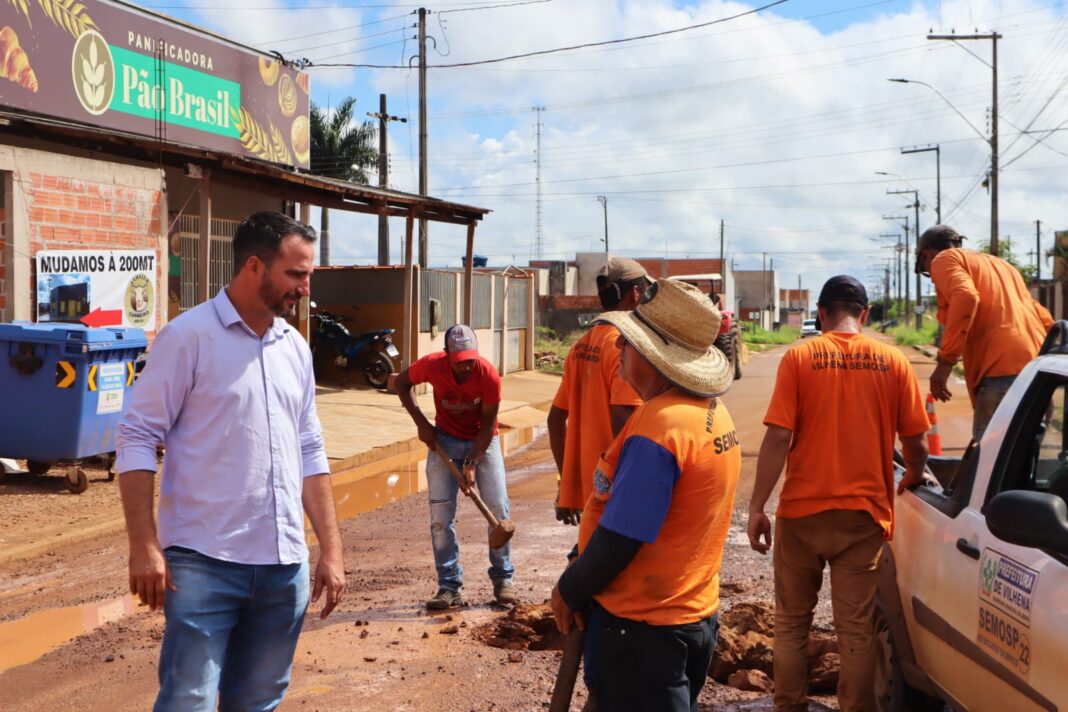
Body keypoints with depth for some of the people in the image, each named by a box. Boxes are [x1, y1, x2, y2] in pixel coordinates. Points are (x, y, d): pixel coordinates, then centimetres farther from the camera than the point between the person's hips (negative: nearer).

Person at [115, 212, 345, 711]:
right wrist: (144, 545, -14)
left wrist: (331, 549, 11)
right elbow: (137, 438, -8)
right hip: (204, 563, -6)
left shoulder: (295, 347, 12)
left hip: (284, 566, 6)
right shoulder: (188, 336, -7)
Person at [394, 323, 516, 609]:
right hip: (444, 440, 1)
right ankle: (449, 586, 1)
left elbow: (488, 424, -17)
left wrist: (472, 464, -23)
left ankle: (503, 578, 11)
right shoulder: (432, 365, -22)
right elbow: (402, 383, -2)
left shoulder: (488, 374, -25)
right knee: (440, 514, -6)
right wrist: (421, 423, -12)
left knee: (498, 509, -5)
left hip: (482, 441, -1)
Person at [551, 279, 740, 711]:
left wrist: (569, 591, -9)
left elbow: (619, 538, -21)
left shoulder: (656, 426, -24)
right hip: (697, 614, 8)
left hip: (641, 627, -8)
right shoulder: (715, 416, 3)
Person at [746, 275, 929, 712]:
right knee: (856, 629, 6)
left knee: (791, 622, 14)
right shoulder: (892, 361, 1)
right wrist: (911, 482, 24)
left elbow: (778, 437, -11)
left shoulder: (799, 358, -4)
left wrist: (757, 506, -6)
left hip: (802, 510, -1)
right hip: (863, 512, 1)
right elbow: (915, 442, 4)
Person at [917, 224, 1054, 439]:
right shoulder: (999, 263, 33)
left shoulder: (943, 259, 10)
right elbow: (1044, 319, 25)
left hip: (1003, 373, -8)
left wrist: (945, 361, -14)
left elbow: (965, 298, -13)